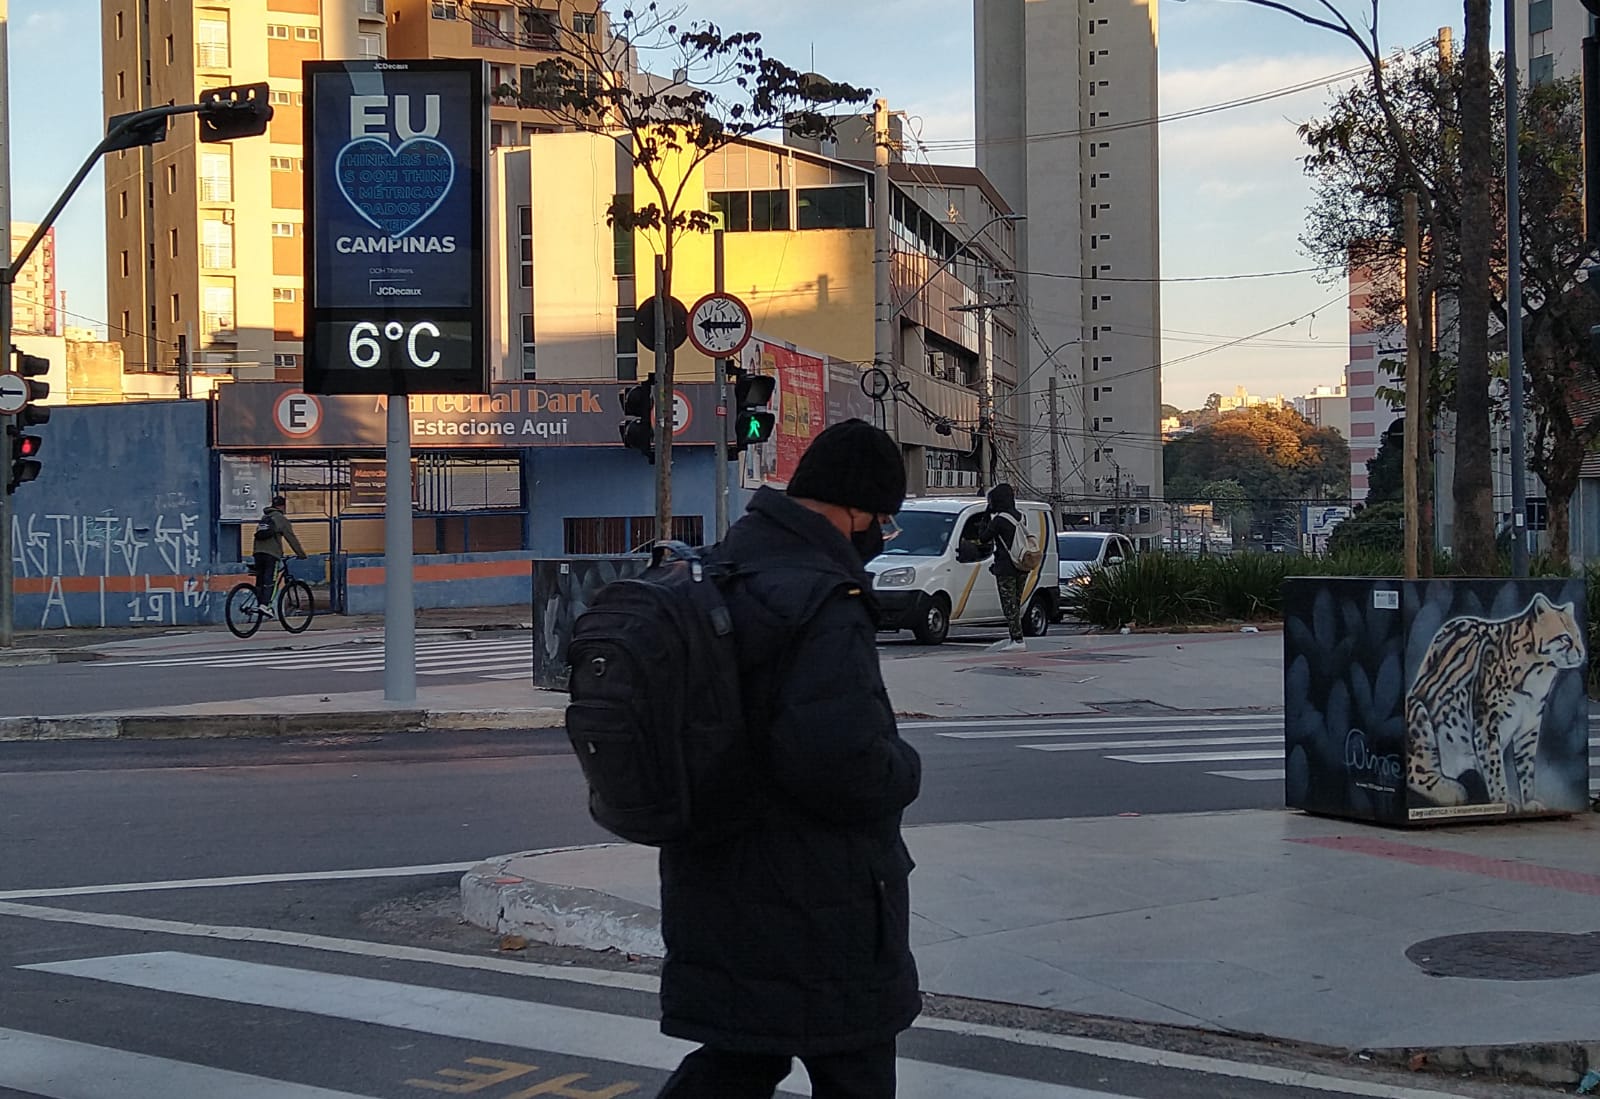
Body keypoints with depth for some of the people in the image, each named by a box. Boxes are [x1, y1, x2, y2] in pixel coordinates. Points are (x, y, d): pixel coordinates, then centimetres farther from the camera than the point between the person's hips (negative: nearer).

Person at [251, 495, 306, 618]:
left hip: (258, 552, 6)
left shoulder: (264, 517, 23)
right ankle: (265, 605, -22)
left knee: (260, 579, 10)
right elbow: (291, 538, 1)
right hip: (272, 553, -6)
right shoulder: (281, 519, 3)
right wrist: (301, 554, 7)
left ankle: (259, 604, 8)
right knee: (269, 580, -10)